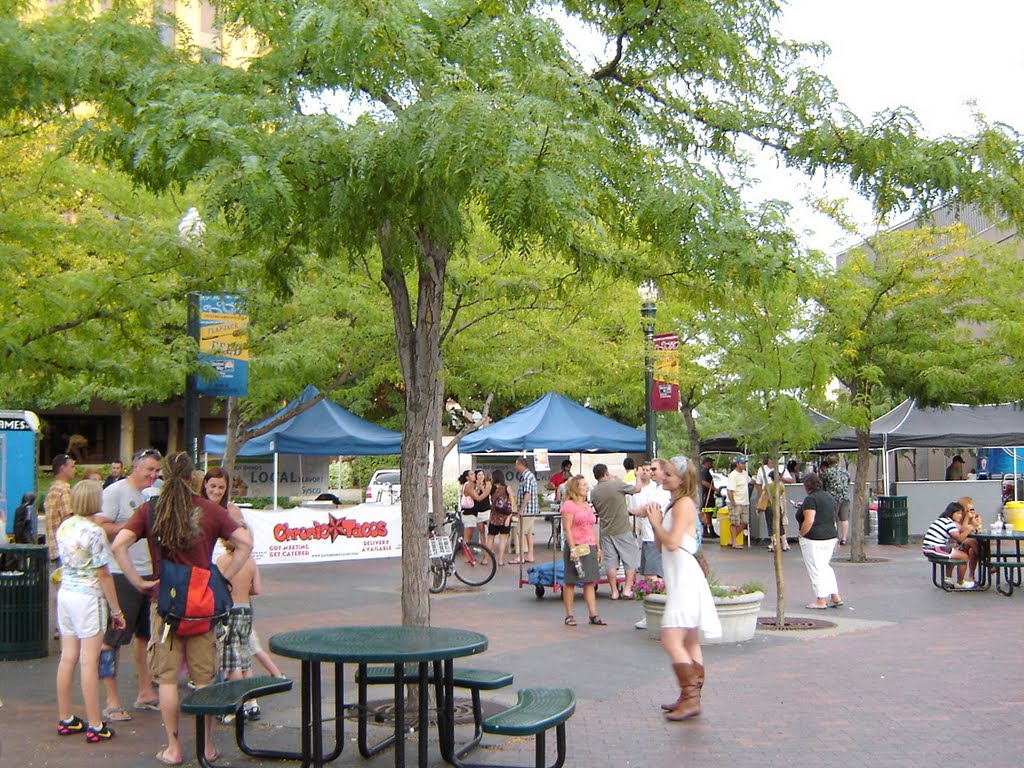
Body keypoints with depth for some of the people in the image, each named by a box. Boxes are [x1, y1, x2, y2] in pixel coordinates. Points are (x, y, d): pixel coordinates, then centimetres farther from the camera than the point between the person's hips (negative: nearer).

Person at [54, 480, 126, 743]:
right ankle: (95, 727, 1)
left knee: (67, 657, 13)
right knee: (89, 661, -4)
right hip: (89, 597, -7)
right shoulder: (94, 532, -16)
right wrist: (116, 610, -8)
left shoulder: (63, 527, 6)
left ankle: (65, 719, 22)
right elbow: (103, 575, -14)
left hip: (65, 592, 7)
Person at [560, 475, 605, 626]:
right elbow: (567, 529, -13)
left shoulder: (588, 506, 17)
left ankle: (593, 615, 7)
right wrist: (572, 549, -19)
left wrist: (598, 548, 17)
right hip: (576, 547, -7)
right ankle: (569, 615, 7)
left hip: (590, 547, 7)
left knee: (590, 582, 5)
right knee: (570, 582, 1)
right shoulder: (569, 505, -7)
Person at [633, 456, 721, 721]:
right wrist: (654, 519, 4)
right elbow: (661, 545, 17)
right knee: (689, 642, 13)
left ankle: (690, 697, -14)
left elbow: (672, 542, -22)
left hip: (685, 577, -11)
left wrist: (656, 522, -8)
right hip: (678, 578, 11)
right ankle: (691, 697, 18)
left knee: (671, 639, -15)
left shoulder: (685, 503, -13)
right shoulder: (673, 505, 17)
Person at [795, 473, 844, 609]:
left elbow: (809, 521, -23)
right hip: (830, 537, 8)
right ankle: (835, 597, 13)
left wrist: (801, 535, -12)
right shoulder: (829, 496, 11)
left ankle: (821, 601, 4)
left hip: (814, 540, -8)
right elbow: (833, 519, 17)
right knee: (825, 567, 19)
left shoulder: (811, 499, -15)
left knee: (816, 570, 0)